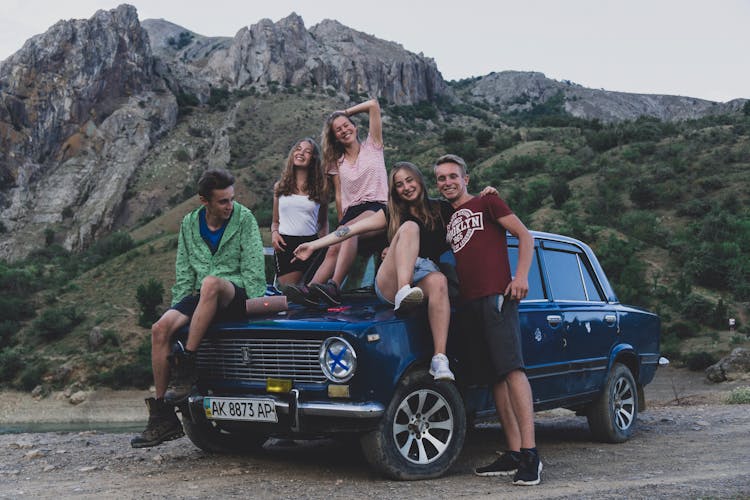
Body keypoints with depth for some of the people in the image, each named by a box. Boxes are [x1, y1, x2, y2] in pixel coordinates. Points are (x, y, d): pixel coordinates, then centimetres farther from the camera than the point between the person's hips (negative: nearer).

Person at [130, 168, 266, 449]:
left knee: (211, 282, -38)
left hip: (236, 296, -4)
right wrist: (179, 308, 3)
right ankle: (163, 417, -14)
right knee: (160, 328, -21)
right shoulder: (189, 224, 11)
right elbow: (184, 274, 14)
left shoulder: (244, 219, -2)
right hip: (202, 298, 5)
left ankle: (186, 368, -32)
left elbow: (254, 270, -8)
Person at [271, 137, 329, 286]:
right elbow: (275, 221, 16)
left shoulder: (321, 188, 7)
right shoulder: (280, 186, 11)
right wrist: (274, 233, -5)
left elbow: (323, 223, 11)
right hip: (285, 244, 0)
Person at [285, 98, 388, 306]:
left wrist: (345, 113, 19)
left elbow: (373, 104, 8)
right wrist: (341, 222, 0)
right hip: (351, 212, 4)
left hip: (377, 209, -4)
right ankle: (310, 289, -46)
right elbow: (339, 196, 14)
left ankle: (334, 288, -50)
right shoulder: (337, 163, 22)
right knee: (334, 249, -25)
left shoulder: (372, 146, 14)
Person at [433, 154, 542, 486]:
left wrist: (521, 276, -13)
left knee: (511, 369, -17)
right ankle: (513, 453, 6)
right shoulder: (448, 219, 24)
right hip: (468, 303, 7)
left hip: (497, 296, -7)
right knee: (494, 378, 4)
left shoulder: (487, 203, 8)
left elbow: (525, 235, 1)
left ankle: (529, 452, -22)